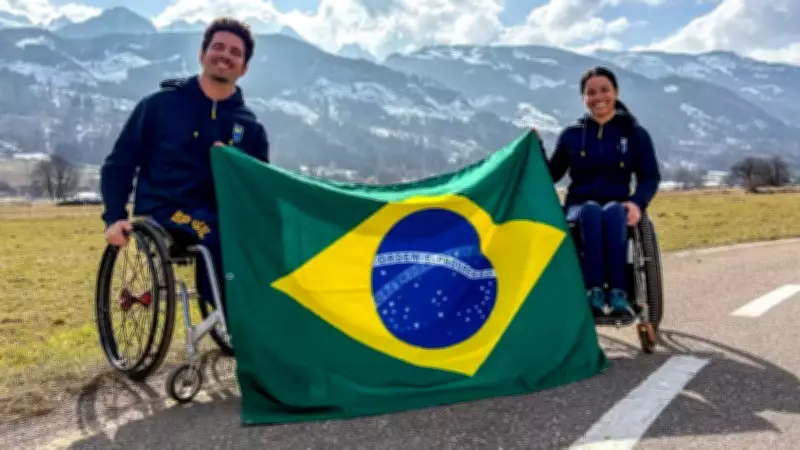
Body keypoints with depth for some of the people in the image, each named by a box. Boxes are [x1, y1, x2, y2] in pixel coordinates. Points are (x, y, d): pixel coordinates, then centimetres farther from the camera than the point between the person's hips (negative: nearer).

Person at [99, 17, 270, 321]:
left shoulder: (250, 126, 12)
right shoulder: (160, 104, 5)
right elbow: (118, 163, 7)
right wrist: (115, 217, -6)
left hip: (220, 216, 3)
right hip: (163, 213, -3)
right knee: (214, 236, -34)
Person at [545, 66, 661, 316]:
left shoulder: (635, 134, 7)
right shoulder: (572, 134, 9)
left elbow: (651, 177, 5)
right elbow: (552, 175, 10)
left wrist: (637, 203, -15)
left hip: (618, 207, 0)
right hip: (579, 207, 0)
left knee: (612, 211, -37)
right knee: (591, 211, -36)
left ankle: (617, 292, -40)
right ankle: (594, 289, -42)